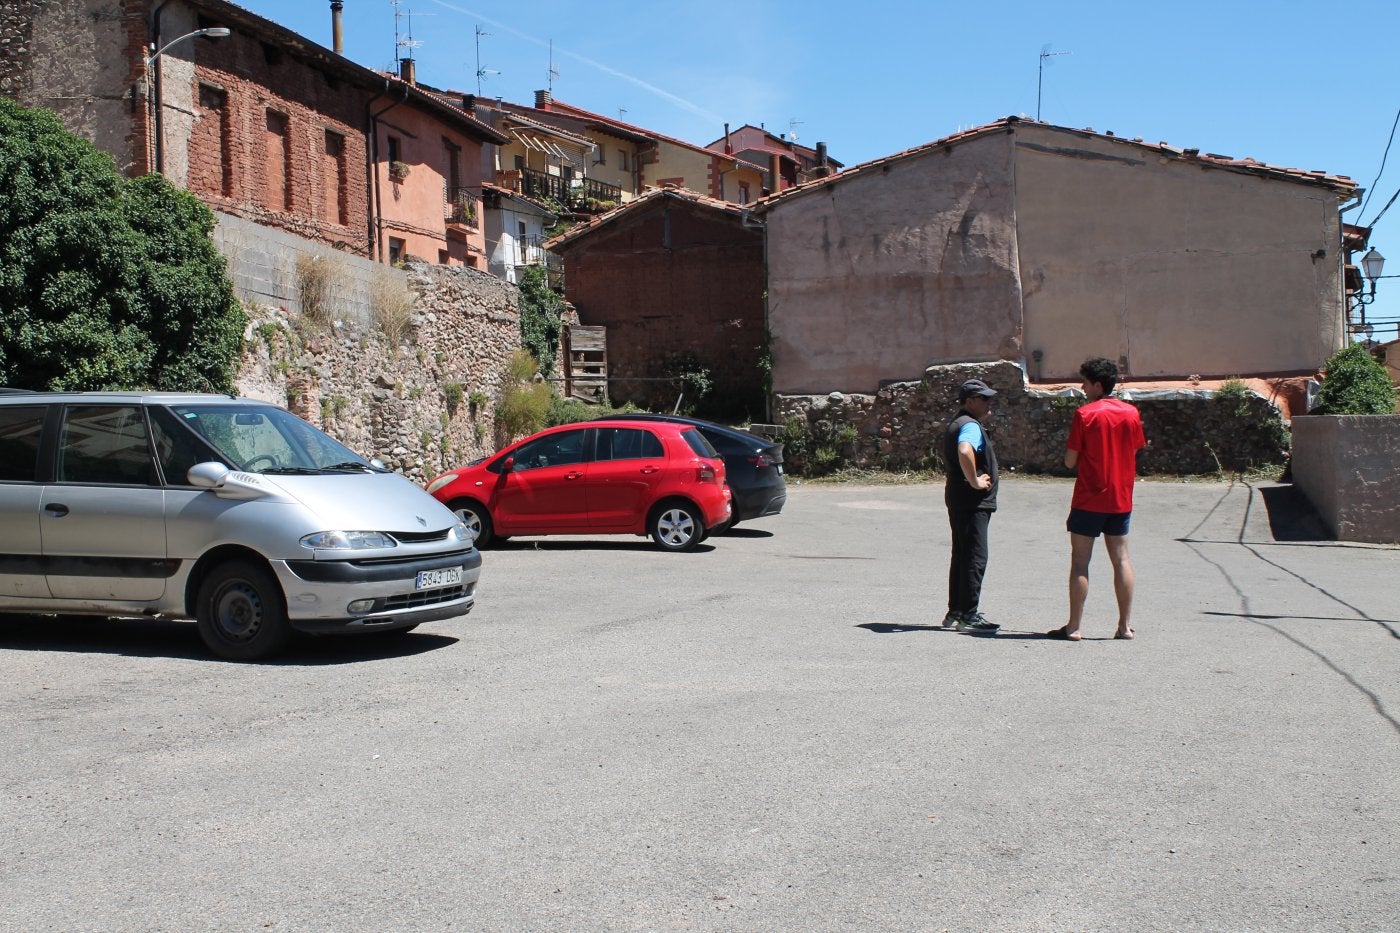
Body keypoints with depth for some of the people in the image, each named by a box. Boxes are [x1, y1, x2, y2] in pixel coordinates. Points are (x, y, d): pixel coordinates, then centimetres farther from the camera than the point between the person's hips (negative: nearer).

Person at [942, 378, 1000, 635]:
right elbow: (965, 452, -37)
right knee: (975, 558, -8)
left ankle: (955, 611, 20)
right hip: (973, 502, -11)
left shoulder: (956, 424, 19)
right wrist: (975, 481, -26)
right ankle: (968, 616, -7)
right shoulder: (971, 426, -15)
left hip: (958, 500, 11)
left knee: (961, 555, 14)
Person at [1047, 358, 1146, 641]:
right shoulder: (1131, 413, 4)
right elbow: (1134, 454, 11)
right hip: (1121, 498, 5)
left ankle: (1074, 627, 0)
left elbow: (1070, 461, -10)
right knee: (1121, 559, 10)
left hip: (1089, 498, -5)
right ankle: (1126, 625, 11)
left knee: (1080, 560, 0)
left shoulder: (1085, 414, -11)